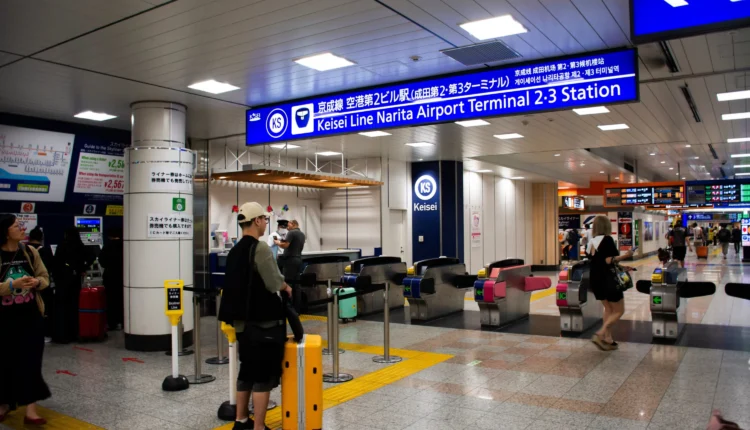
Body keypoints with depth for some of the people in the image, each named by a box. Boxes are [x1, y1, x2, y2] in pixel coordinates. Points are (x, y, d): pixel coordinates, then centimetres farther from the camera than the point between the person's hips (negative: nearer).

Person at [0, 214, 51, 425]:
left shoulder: (30, 251, 2)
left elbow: (45, 277, 7)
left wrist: (36, 282, -14)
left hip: (31, 314, 2)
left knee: (31, 361, 0)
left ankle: (30, 409, 3)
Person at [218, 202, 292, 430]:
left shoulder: (234, 251, 10)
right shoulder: (260, 248, -16)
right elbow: (274, 284, -19)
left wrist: (280, 285, 14)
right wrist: (287, 288, 2)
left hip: (242, 321, 9)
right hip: (264, 322, -9)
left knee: (247, 371, 19)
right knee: (264, 376, -1)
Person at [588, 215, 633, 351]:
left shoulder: (592, 242, 9)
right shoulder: (607, 239, -13)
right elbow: (609, 260, -21)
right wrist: (625, 256, -13)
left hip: (596, 279, 7)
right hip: (607, 279, -7)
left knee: (608, 309, 17)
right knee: (619, 310, 4)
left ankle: (608, 339, 13)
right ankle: (600, 334, -10)